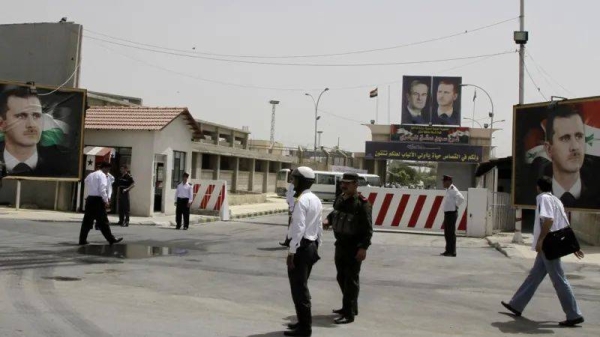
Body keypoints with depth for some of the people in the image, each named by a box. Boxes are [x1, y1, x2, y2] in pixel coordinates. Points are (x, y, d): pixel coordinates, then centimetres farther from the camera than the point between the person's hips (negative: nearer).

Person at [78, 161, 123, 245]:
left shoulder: (90, 175, 19)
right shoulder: (102, 175, -7)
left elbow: (87, 185, 18)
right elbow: (102, 189, -16)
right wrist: (106, 201, -16)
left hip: (89, 198, 8)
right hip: (98, 200, -7)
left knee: (87, 221, 9)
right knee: (103, 221, -4)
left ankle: (82, 240, 10)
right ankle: (111, 239, 2)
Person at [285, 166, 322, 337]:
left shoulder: (302, 201, -17)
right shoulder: (316, 200, 12)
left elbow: (298, 228, -22)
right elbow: (319, 227, 15)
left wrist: (291, 252, -20)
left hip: (301, 247, -10)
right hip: (311, 246, 10)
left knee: (299, 288, -2)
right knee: (302, 286, 19)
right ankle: (304, 321, 28)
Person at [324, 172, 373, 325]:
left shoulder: (362, 203, -16)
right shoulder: (339, 199, 7)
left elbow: (367, 228, -18)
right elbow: (334, 213, 25)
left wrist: (363, 247, -23)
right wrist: (328, 220, 3)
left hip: (354, 247, -8)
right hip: (340, 244, 8)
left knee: (351, 279, -3)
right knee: (341, 277, 18)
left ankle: (349, 313, 3)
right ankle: (349, 306, 35)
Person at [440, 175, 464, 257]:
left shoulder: (453, 190, -16)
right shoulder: (448, 189, 14)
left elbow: (461, 199, -29)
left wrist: (456, 206, -17)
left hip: (451, 214, -10)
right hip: (447, 213, 10)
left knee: (451, 233, -6)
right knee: (447, 233, 14)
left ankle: (452, 252, -1)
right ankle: (448, 250, 21)